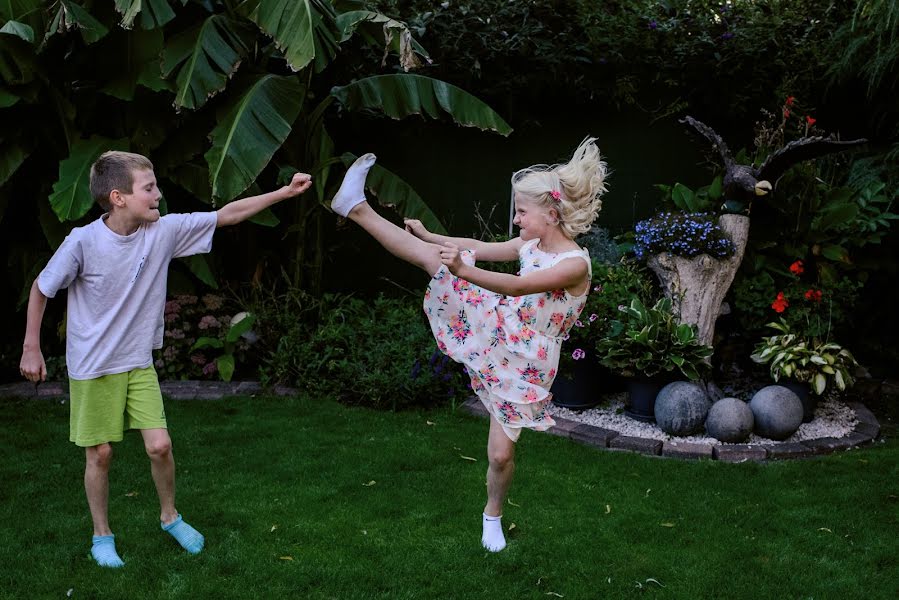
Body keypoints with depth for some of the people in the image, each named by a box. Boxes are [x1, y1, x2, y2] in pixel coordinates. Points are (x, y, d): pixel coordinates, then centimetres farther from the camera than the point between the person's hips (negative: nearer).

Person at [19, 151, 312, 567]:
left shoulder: (164, 230, -9)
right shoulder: (83, 242, -19)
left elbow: (226, 215, -5)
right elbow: (41, 288, -5)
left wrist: (285, 192, -9)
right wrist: (31, 348, -2)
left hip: (139, 364, 3)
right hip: (92, 368, -3)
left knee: (160, 445, -1)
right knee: (100, 453, 6)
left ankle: (169, 517, 25)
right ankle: (102, 536, 26)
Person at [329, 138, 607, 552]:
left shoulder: (576, 264, -23)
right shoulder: (531, 245, -1)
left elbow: (517, 287, -37)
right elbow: (480, 248, 16)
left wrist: (462, 270, -49)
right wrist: (431, 236, 20)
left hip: (525, 363, -5)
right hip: (495, 326, 5)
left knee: (501, 454, 0)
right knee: (432, 256, -11)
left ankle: (493, 514, 30)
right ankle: (357, 208, -9)